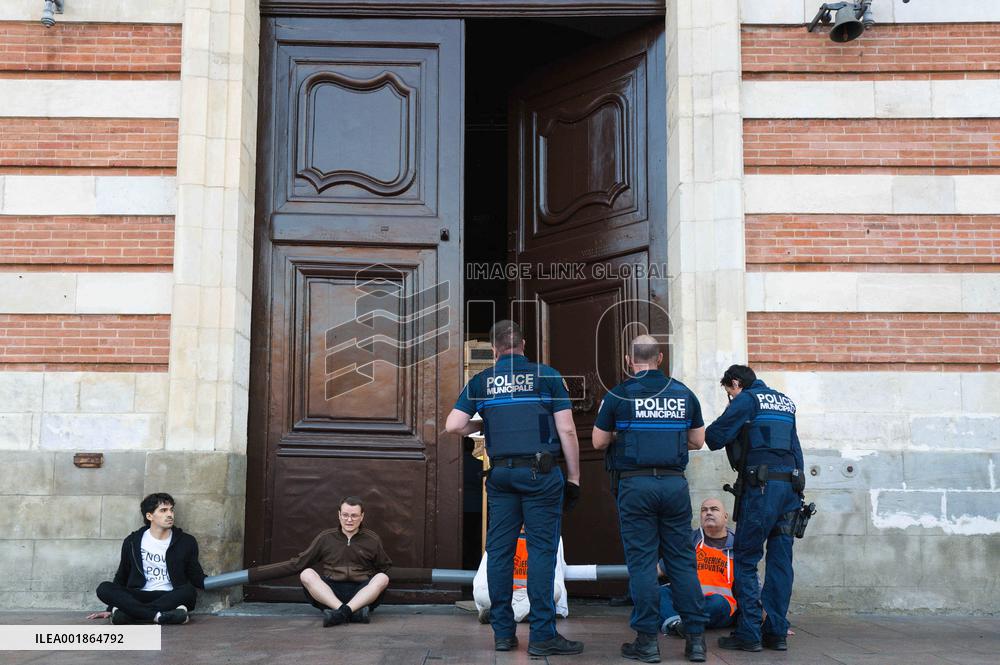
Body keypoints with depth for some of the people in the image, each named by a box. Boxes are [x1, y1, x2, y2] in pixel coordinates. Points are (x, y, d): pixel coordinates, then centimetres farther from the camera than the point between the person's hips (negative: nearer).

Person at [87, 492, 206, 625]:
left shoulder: (186, 541, 7)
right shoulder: (133, 541, 9)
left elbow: (196, 577, 10)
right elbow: (121, 577, 17)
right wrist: (110, 609, 12)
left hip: (170, 598, -1)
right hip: (139, 597, 1)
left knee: (188, 591, -34)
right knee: (104, 588, -25)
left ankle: (128, 612, -33)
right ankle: (160, 616, -38)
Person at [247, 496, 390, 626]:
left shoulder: (372, 540, 7)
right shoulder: (325, 538, 8)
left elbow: (385, 568, 17)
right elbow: (296, 564, 9)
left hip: (363, 595, -1)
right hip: (330, 593, 1)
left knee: (382, 578, -28)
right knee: (306, 574, -25)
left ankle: (342, 612, -43)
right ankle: (354, 613, -43)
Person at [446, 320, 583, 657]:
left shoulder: (481, 381, 8)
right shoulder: (548, 376, 3)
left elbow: (453, 426, 0)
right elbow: (567, 431, -1)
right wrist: (574, 477, 4)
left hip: (500, 473, 3)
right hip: (541, 472, -2)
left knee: (499, 551, 8)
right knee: (541, 550, -1)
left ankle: (502, 632, 12)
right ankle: (542, 635, -2)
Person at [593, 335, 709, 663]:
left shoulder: (618, 395, -2)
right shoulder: (684, 393, 7)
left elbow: (599, 442, 3)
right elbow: (697, 441, 13)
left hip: (635, 484, -2)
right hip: (675, 483, 3)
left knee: (641, 561, 2)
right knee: (682, 561, 8)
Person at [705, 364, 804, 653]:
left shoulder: (747, 399, 0)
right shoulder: (785, 402, 22)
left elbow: (715, 437, -5)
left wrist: (710, 432, 17)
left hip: (763, 486, -7)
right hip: (792, 484, 7)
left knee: (745, 559, -1)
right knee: (780, 561, 8)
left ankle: (748, 633, -3)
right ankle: (777, 632, 10)